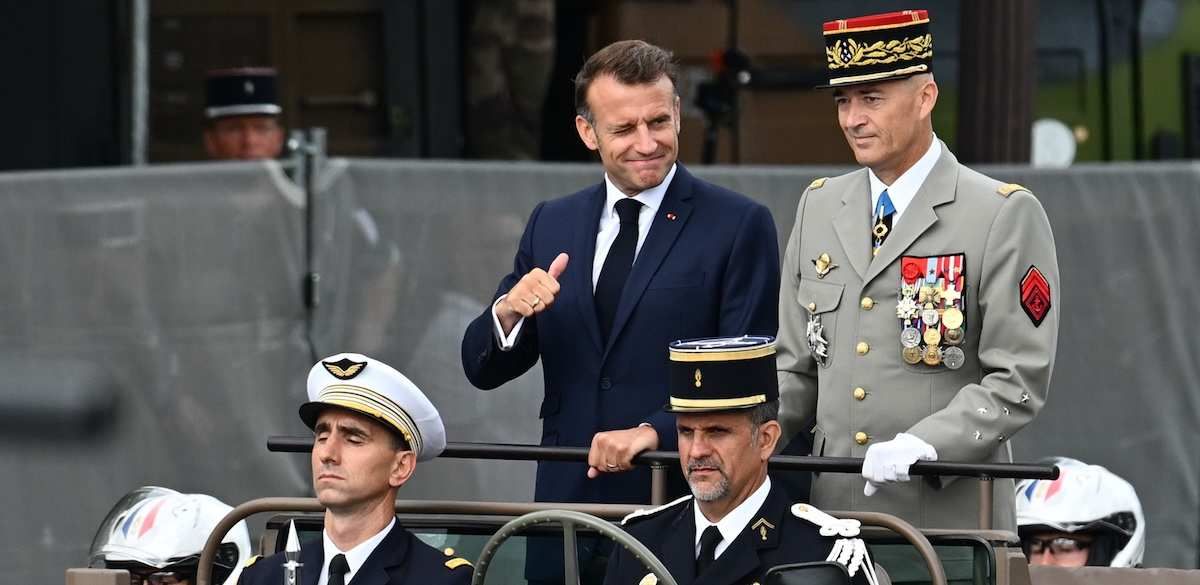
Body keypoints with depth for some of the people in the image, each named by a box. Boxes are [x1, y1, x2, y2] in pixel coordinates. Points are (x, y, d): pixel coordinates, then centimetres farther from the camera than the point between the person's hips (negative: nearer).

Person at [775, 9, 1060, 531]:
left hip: (949, 515, -4)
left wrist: (922, 446, -22)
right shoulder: (818, 208, 14)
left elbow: (1018, 381, -9)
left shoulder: (1004, 216, -4)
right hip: (833, 511, 4)